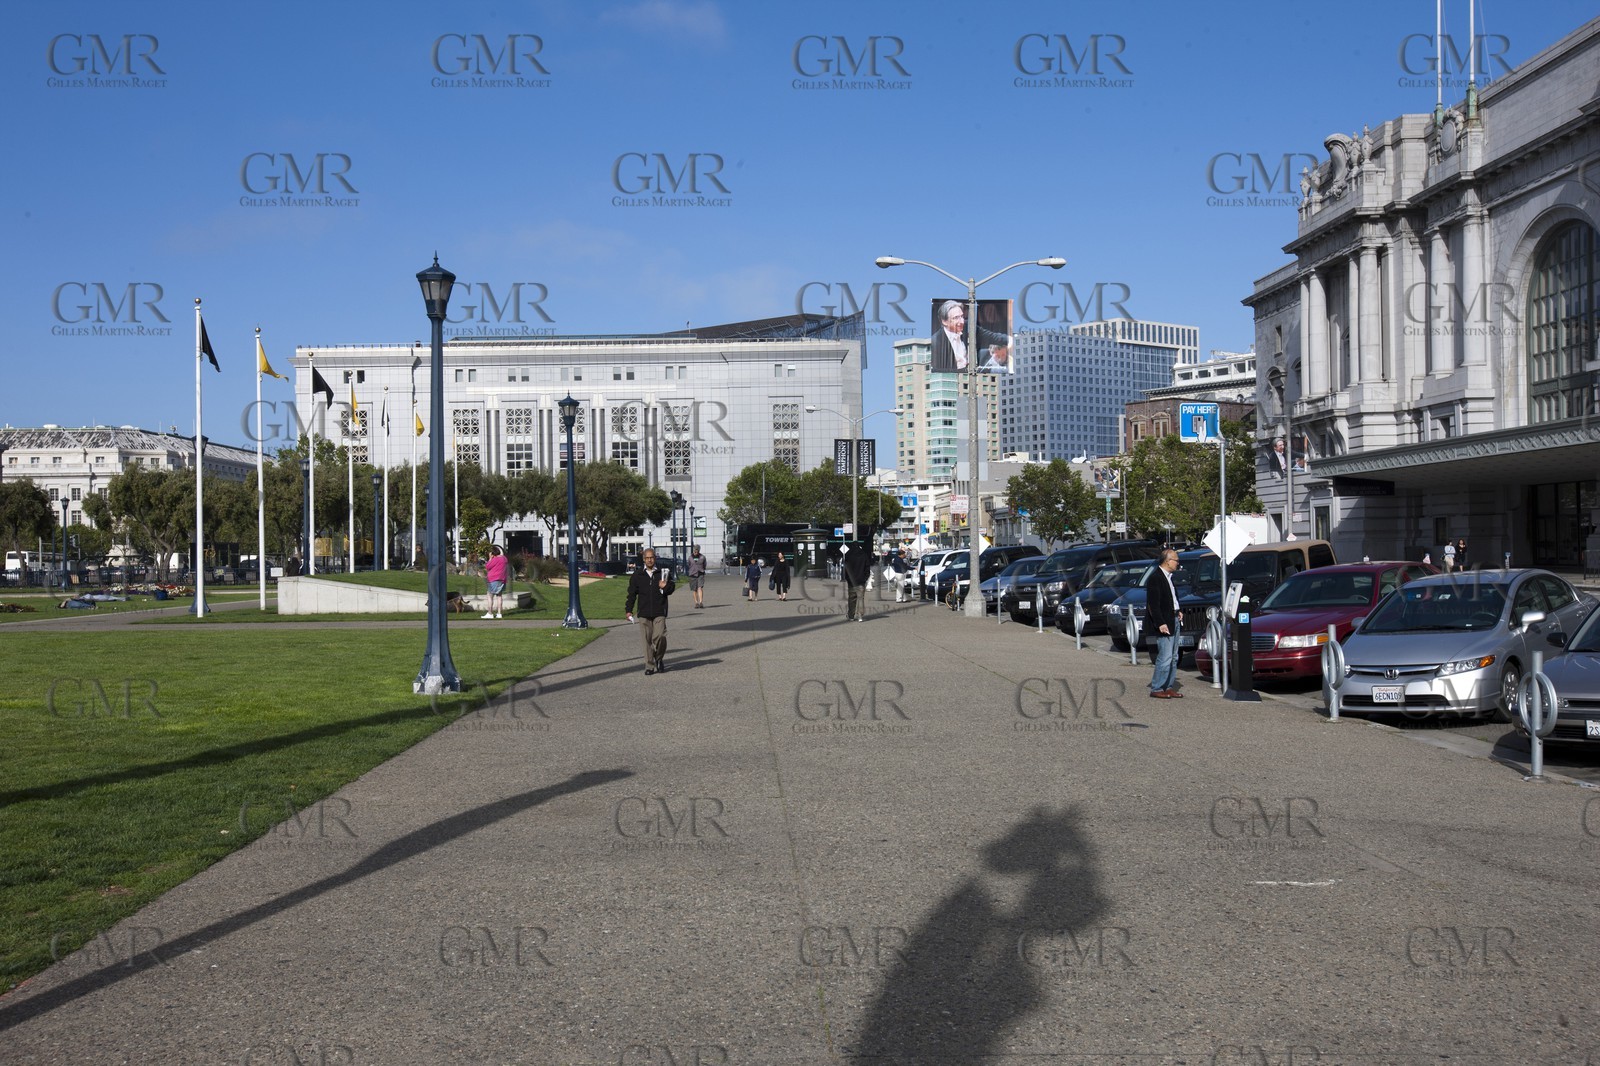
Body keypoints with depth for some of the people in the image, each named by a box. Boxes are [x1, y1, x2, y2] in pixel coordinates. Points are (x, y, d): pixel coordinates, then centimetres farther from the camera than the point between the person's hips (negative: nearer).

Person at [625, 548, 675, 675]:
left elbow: (671, 589, 11)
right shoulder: (637, 575, 6)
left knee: (659, 636, -14)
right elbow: (632, 593, 11)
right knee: (647, 640, 1)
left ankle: (659, 658, 12)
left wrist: (665, 586, -11)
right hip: (644, 613, 1)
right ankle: (649, 666, 10)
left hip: (659, 612, -1)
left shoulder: (663, 572, 5)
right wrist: (629, 610, 6)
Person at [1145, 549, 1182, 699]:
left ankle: (1169, 687, 21)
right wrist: (1160, 624, -24)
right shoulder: (1155, 578, -16)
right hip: (1164, 623, -10)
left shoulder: (1168, 576, 14)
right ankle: (1156, 689, 0)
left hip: (1174, 620, 10)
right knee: (1165, 657, -9)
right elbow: (1153, 604, -21)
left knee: (1173, 658, 13)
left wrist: (1177, 612, 13)